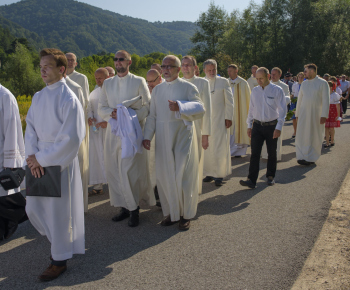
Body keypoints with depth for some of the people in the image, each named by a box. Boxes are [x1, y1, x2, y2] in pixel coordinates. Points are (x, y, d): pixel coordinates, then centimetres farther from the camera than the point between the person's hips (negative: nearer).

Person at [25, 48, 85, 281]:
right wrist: (32, 156, -9)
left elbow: (71, 139, -19)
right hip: (38, 162, 7)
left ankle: (60, 260, 23)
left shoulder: (69, 99, -15)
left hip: (60, 163, -7)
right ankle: (61, 241, 39)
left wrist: (41, 159, -16)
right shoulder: (38, 97, 7)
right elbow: (31, 128, 8)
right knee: (33, 209, 14)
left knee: (58, 211, 4)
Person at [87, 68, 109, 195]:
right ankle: (98, 185, 11)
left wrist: (108, 122, -17)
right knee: (95, 156, 3)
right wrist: (89, 117, 0)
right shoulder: (93, 93, 16)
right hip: (96, 129, 6)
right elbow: (89, 108, 21)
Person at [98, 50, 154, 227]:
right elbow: (101, 108, 13)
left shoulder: (139, 82, 2)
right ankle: (124, 207, 19)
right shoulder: (107, 83, 14)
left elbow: (149, 105, -1)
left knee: (129, 172, -9)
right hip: (113, 132, 5)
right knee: (113, 171, 5)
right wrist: (111, 112, -9)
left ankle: (134, 209, 7)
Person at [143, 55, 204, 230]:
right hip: (163, 139, 4)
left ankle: (186, 215, 15)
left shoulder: (188, 87, -1)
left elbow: (200, 110, -9)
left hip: (182, 137, -4)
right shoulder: (157, 89, 12)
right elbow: (152, 115, 13)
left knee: (183, 176, -1)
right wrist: (147, 136, 4)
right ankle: (172, 213, 21)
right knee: (165, 176, 6)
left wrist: (180, 107, -23)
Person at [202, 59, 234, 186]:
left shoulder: (223, 82, 2)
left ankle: (219, 175, 7)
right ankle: (209, 173, 17)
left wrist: (228, 118, -4)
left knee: (220, 148, -2)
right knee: (207, 148, 5)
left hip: (220, 120, -2)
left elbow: (229, 101, 2)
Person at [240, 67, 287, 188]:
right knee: (255, 153, -6)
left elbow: (282, 110, -6)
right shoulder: (255, 91, 7)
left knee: (272, 153, 10)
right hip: (257, 125, 2)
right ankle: (251, 180, -9)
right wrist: (249, 126, 12)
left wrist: (278, 127, -12)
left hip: (271, 126, -2)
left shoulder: (277, 90, -5)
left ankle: (270, 176, 28)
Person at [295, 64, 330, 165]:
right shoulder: (304, 83, 11)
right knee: (302, 135, 0)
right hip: (304, 113, 4)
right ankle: (302, 157, 7)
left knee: (315, 136, 3)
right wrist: (297, 114, 12)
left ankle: (311, 158, 13)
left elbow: (326, 100, -7)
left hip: (316, 113, -4)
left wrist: (324, 115, -13)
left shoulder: (322, 83, -3)